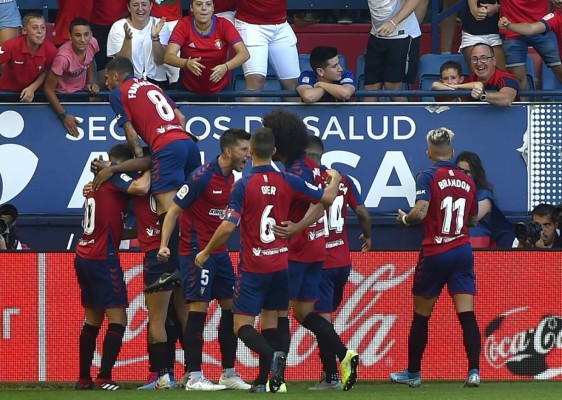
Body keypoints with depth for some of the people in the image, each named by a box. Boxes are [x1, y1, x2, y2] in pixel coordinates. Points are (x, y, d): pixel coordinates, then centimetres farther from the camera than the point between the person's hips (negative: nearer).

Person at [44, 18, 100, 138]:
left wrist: (91, 82, -6)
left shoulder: (93, 43, -21)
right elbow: (48, 89, -29)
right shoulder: (63, 57, -39)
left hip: (82, 91, 5)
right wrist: (63, 115, -32)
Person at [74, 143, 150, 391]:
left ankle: (84, 379, 13)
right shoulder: (115, 178, -8)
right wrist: (150, 168, -10)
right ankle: (104, 379, -14)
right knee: (118, 319, -7)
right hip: (103, 258, -9)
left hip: (84, 257, 9)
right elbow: (140, 188, -27)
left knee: (92, 321, 13)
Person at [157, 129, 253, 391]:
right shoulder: (203, 176, -15)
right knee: (198, 309, -8)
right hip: (196, 251, -8)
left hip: (219, 252, 8)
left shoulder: (231, 178, 9)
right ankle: (194, 377, -6)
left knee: (231, 308, 7)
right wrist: (164, 245, -21)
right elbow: (174, 210, -14)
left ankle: (229, 373, 15)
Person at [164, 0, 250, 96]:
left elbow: (244, 54, -17)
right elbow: (169, 57, -19)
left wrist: (226, 67, -38)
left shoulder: (224, 25, -7)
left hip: (220, 90, 0)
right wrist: (187, 63, -41)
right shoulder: (184, 25, -9)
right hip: (189, 90, 0)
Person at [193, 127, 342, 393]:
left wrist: (205, 253, -2)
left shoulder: (243, 185, -12)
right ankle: (264, 379, 9)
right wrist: (334, 180, 29)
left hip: (253, 268, -4)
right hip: (280, 265, 4)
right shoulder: (287, 182, -2)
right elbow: (328, 197, 6)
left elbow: (228, 227, -17)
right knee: (270, 320, 14)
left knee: (242, 325, -3)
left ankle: (273, 356, -30)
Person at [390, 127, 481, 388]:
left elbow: (420, 212, -22)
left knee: (421, 316, 11)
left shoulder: (428, 177, -9)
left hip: (434, 254, -3)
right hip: (463, 252, 3)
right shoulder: (467, 181, 7)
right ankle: (474, 371, -15)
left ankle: (413, 373, 22)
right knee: (467, 315, -2)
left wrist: (404, 218, -1)